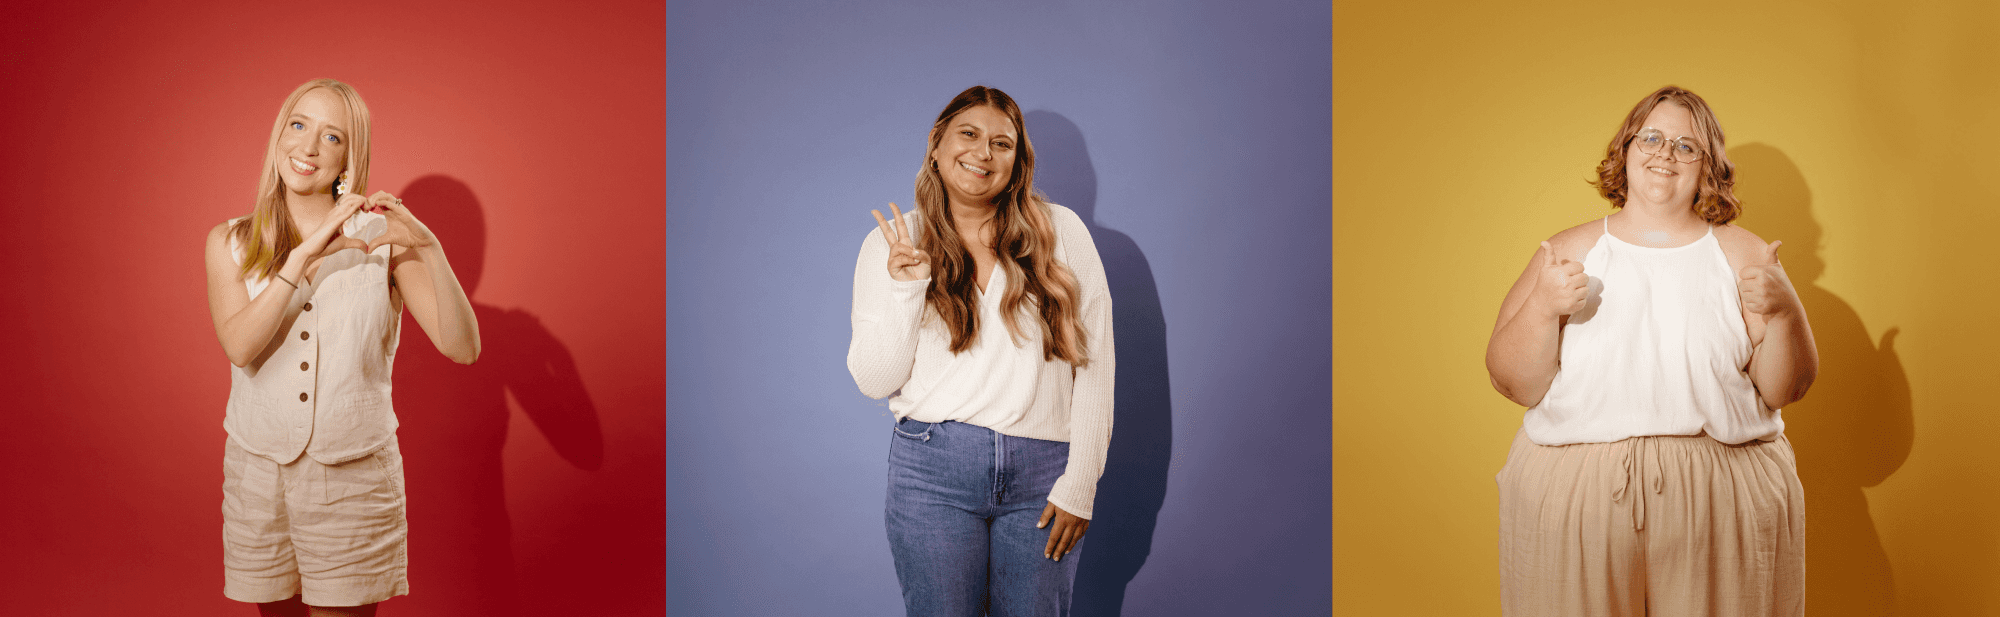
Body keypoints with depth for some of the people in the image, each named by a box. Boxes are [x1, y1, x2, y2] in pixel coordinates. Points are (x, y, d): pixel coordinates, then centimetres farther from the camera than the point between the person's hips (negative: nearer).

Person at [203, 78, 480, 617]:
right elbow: (239, 346, -15)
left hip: (355, 476, -2)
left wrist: (429, 247, -26)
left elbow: (462, 348, -13)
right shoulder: (229, 243, 3)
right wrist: (305, 254, -23)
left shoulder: (381, 238, -3)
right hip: (258, 473, 2)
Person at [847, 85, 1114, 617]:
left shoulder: (1062, 231, 2)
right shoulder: (892, 245, 4)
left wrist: (1080, 483, -3)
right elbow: (874, 382, 2)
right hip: (933, 469, 0)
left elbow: (1094, 362, 1)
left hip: (1042, 472, 0)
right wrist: (904, 291, -12)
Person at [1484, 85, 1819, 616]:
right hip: (1572, 502, 0)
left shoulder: (1743, 254, 7)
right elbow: (1514, 384, -1)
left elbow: (1786, 389, 3)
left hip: (1722, 503, 1)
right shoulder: (1570, 251, 5)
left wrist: (1785, 311, -13)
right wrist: (1542, 308, -17)